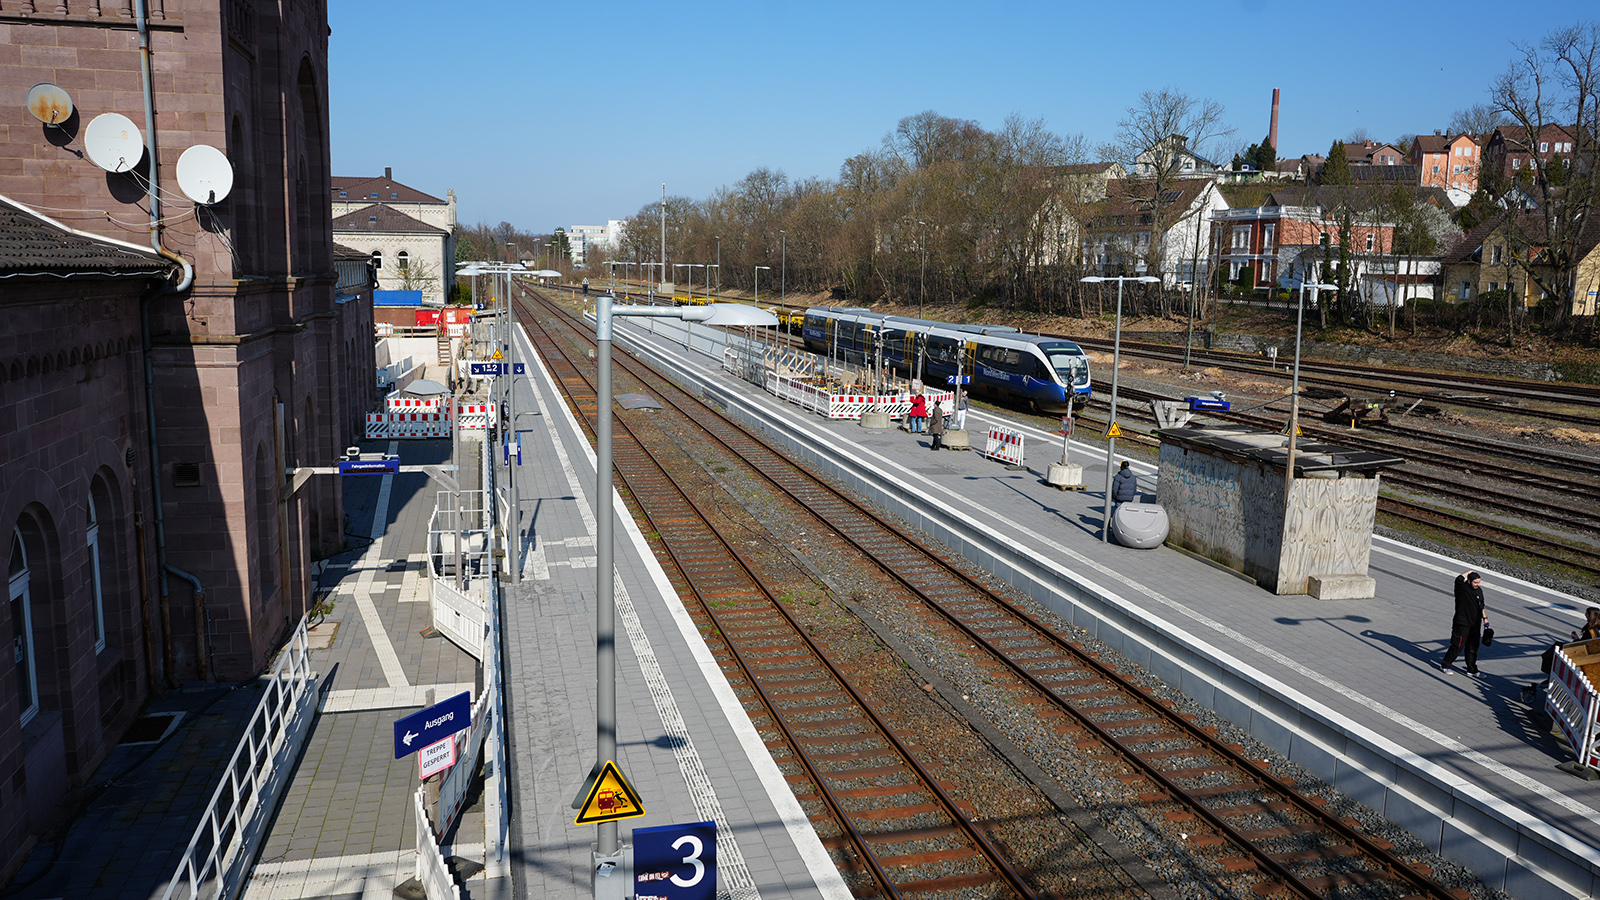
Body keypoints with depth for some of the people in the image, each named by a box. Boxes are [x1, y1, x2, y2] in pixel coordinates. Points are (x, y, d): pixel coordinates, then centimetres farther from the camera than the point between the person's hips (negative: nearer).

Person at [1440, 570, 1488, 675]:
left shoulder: (1479, 590, 10)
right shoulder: (1462, 588, -12)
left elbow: (1481, 606, 23)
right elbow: (1459, 579, -34)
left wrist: (1485, 618, 20)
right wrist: (1469, 572, -17)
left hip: (1475, 625, 7)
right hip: (1462, 624, -7)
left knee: (1473, 648, 13)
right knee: (1458, 646, -3)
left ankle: (1472, 670, 23)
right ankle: (1445, 664, 13)